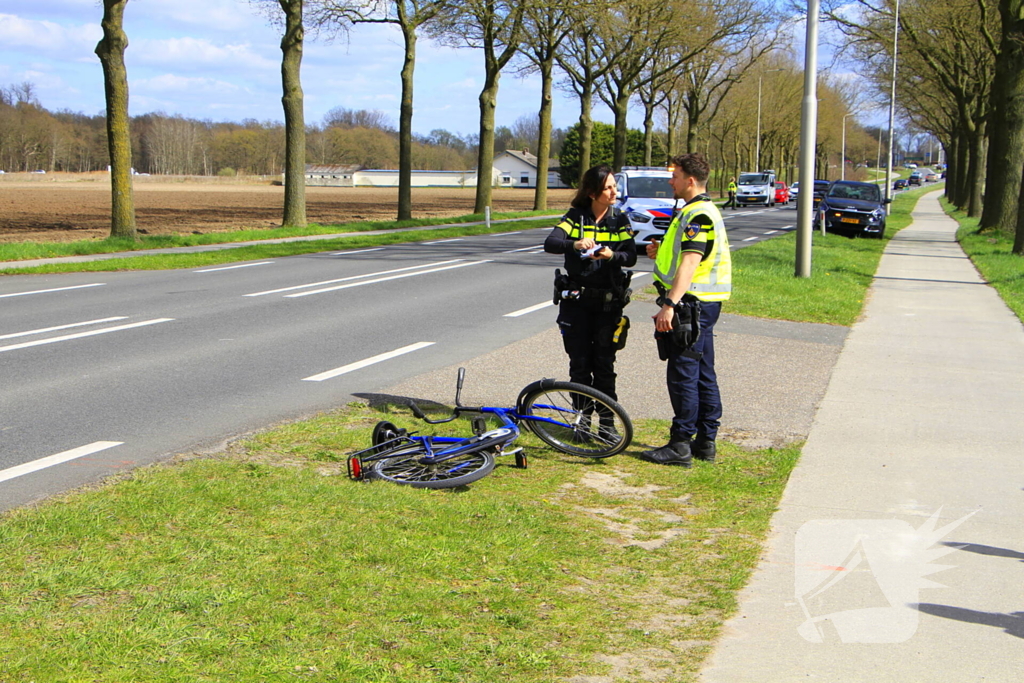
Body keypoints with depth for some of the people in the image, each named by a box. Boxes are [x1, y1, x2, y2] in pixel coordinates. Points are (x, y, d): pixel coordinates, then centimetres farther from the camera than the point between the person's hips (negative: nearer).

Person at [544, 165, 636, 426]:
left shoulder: (620, 220, 3)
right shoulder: (575, 217, -2)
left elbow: (631, 256, -5)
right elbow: (550, 243, -17)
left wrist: (612, 255, -27)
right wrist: (574, 244, -36)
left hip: (608, 301, 1)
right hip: (576, 299, -1)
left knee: (604, 363, 2)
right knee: (579, 363, 4)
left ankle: (607, 421, 10)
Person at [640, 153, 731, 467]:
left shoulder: (697, 214, -16)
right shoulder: (704, 211, 18)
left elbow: (690, 263, -26)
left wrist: (670, 304, -31)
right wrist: (662, 253, 9)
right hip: (705, 304, 11)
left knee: (683, 374, -6)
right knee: (704, 374, 12)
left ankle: (681, 446, -2)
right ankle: (706, 442, 18)